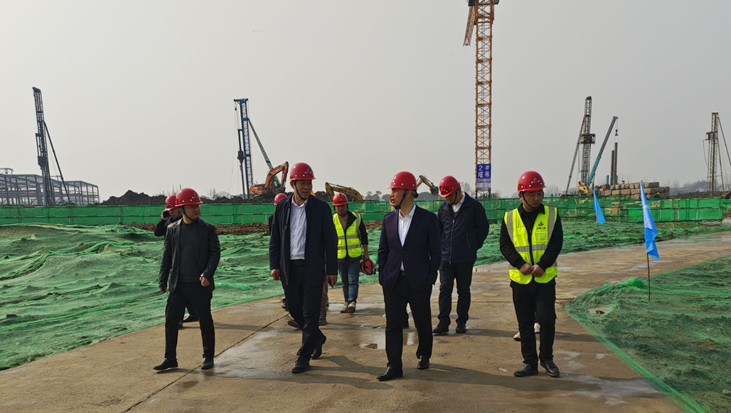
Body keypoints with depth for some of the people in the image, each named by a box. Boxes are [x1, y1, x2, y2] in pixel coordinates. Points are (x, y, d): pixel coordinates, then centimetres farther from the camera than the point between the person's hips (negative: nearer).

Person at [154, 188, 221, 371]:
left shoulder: (208, 229, -2)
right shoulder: (172, 230, 6)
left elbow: (215, 253, -5)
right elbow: (167, 257, 10)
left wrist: (207, 274, -19)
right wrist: (162, 280, 7)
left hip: (200, 285, -2)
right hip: (178, 285, 3)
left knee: (205, 321, 7)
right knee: (171, 320, 3)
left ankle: (208, 356, 21)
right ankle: (170, 358, 16)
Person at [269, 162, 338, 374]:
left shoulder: (321, 207, -3)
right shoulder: (282, 207, 5)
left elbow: (330, 241, -2)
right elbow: (275, 239, 8)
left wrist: (332, 270, -5)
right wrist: (274, 265, 0)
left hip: (312, 268, -3)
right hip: (289, 267, 4)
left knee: (310, 313, 0)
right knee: (294, 309, 11)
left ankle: (304, 357, 10)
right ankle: (317, 337, 36)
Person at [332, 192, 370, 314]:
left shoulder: (356, 218, 0)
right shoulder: (331, 221, 0)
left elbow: (364, 236, 7)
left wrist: (366, 253, 7)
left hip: (355, 255, -1)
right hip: (340, 257, 2)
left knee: (353, 280, -9)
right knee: (344, 282, 10)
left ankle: (352, 301, -14)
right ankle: (347, 302, 21)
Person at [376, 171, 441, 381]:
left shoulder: (428, 219, -6)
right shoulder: (388, 219, 5)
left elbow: (435, 252, -3)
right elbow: (382, 250, 10)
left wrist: (429, 279, -6)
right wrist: (382, 276, 3)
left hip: (418, 283, -3)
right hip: (393, 282, 3)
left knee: (423, 323, 12)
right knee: (393, 324, 2)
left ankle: (424, 355, 36)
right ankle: (394, 366, 9)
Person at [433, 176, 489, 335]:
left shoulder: (474, 206, -6)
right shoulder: (443, 208, 8)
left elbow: (483, 227, 1)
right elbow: (438, 230, 19)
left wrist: (475, 246, 5)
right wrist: (440, 248, 10)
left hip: (465, 258, -3)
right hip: (445, 257, 3)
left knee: (463, 291, 8)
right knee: (444, 290, 0)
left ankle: (462, 322, 18)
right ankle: (443, 323, 5)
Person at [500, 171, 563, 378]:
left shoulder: (552, 214, 2)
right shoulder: (509, 218, 3)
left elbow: (556, 242, -4)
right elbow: (505, 245, 0)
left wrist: (542, 265, -16)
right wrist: (520, 264, -15)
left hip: (545, 278, -1)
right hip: (520, 279, 1)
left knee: (547, 319, -6)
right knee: (524, 323, 8)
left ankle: (547, 358, 17)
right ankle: (530, 363, 20)